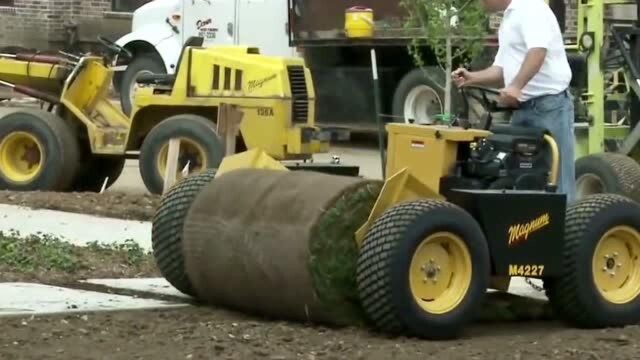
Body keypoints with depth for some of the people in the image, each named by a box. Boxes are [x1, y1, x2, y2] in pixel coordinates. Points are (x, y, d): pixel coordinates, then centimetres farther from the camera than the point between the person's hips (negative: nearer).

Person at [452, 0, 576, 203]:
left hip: (549, 105, -10)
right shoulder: (509, 20, 20)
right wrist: (471, 79, 6)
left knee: (555, 180, -8)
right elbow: (502, 70, 22)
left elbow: (537, 51, -26)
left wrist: (516, 87, -36)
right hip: (523, 107, 10)